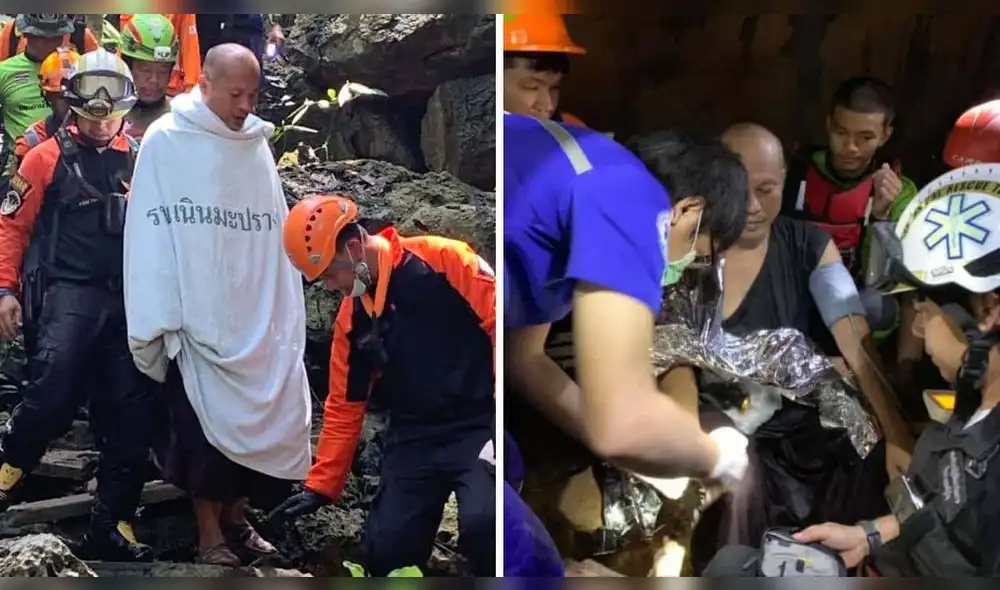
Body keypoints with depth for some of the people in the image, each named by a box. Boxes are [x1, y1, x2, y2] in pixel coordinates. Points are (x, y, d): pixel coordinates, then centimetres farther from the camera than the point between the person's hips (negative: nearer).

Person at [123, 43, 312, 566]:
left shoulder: (257, 145, 8)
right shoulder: (165, 142, -5)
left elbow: (275, 232, 10)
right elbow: (151, 235, -8)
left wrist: (284, 310, 8)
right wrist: (160, 318, -13)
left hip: (257, 316, 5)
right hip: (196, 318, -4)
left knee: (261, 423, 8)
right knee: (204, 428, 1)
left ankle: (236, 519, 26)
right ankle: (210, 536, 15)